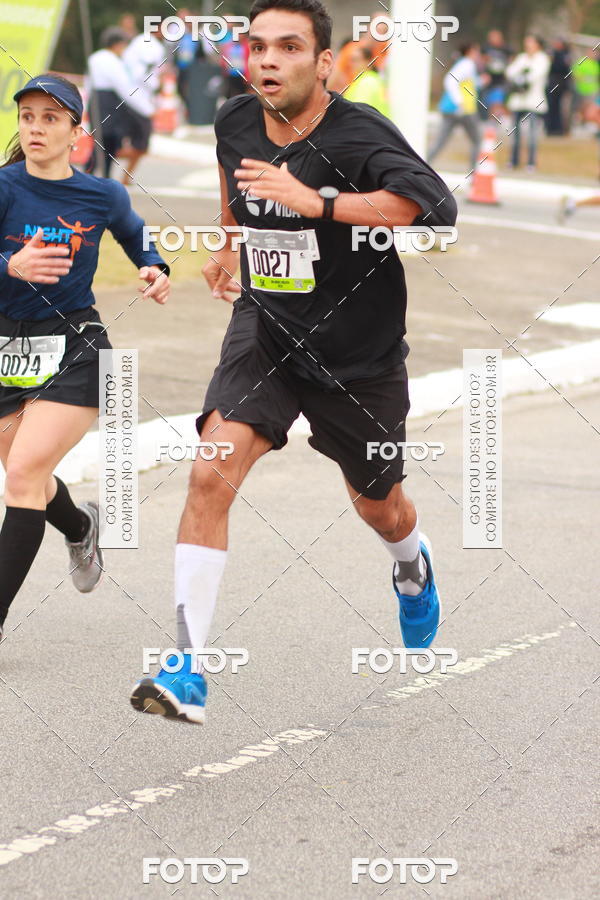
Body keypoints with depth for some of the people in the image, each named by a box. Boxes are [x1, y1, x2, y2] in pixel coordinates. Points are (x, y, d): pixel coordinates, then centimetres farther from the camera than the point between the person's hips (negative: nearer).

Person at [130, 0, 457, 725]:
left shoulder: (358, 134, -24)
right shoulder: (234, 123, -6)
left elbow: (435, 204, -42)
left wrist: (317, 201, -45)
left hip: (360, 355, -3)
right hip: (264, 332, 3)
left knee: (379, 509, 19)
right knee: (211, 475, -22)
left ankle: (413, 565, 59)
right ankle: (188, 672, -22)